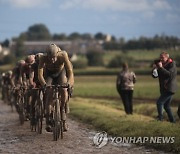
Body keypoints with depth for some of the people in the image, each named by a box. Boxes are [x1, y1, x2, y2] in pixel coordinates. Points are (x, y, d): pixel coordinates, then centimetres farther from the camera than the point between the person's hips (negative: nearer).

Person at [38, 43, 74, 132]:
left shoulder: (63, 55, -35)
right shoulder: (43, 58, -34)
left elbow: (70, 71, -37)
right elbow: (40, 74, -39)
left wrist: (69, 82, -55)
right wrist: (44, 84, -57)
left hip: (61, 72, 0)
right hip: (49, 73, 0)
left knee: (64, 89, -26)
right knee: (49, 94, -15)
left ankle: (62, 109, -1)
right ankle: (48, 121, -7)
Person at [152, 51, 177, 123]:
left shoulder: (172, 64, -9)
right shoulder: (161, 65, 12)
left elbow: (170, 74, -26)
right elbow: (155, 76, 10)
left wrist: (161, 67, -26)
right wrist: (154, 69, -9)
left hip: (169, 89, -9)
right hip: (164, 89, 9)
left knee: (159, 102, -15)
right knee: (166, 106, 13)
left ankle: (160, 118, -11)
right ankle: (172, 120, 19)